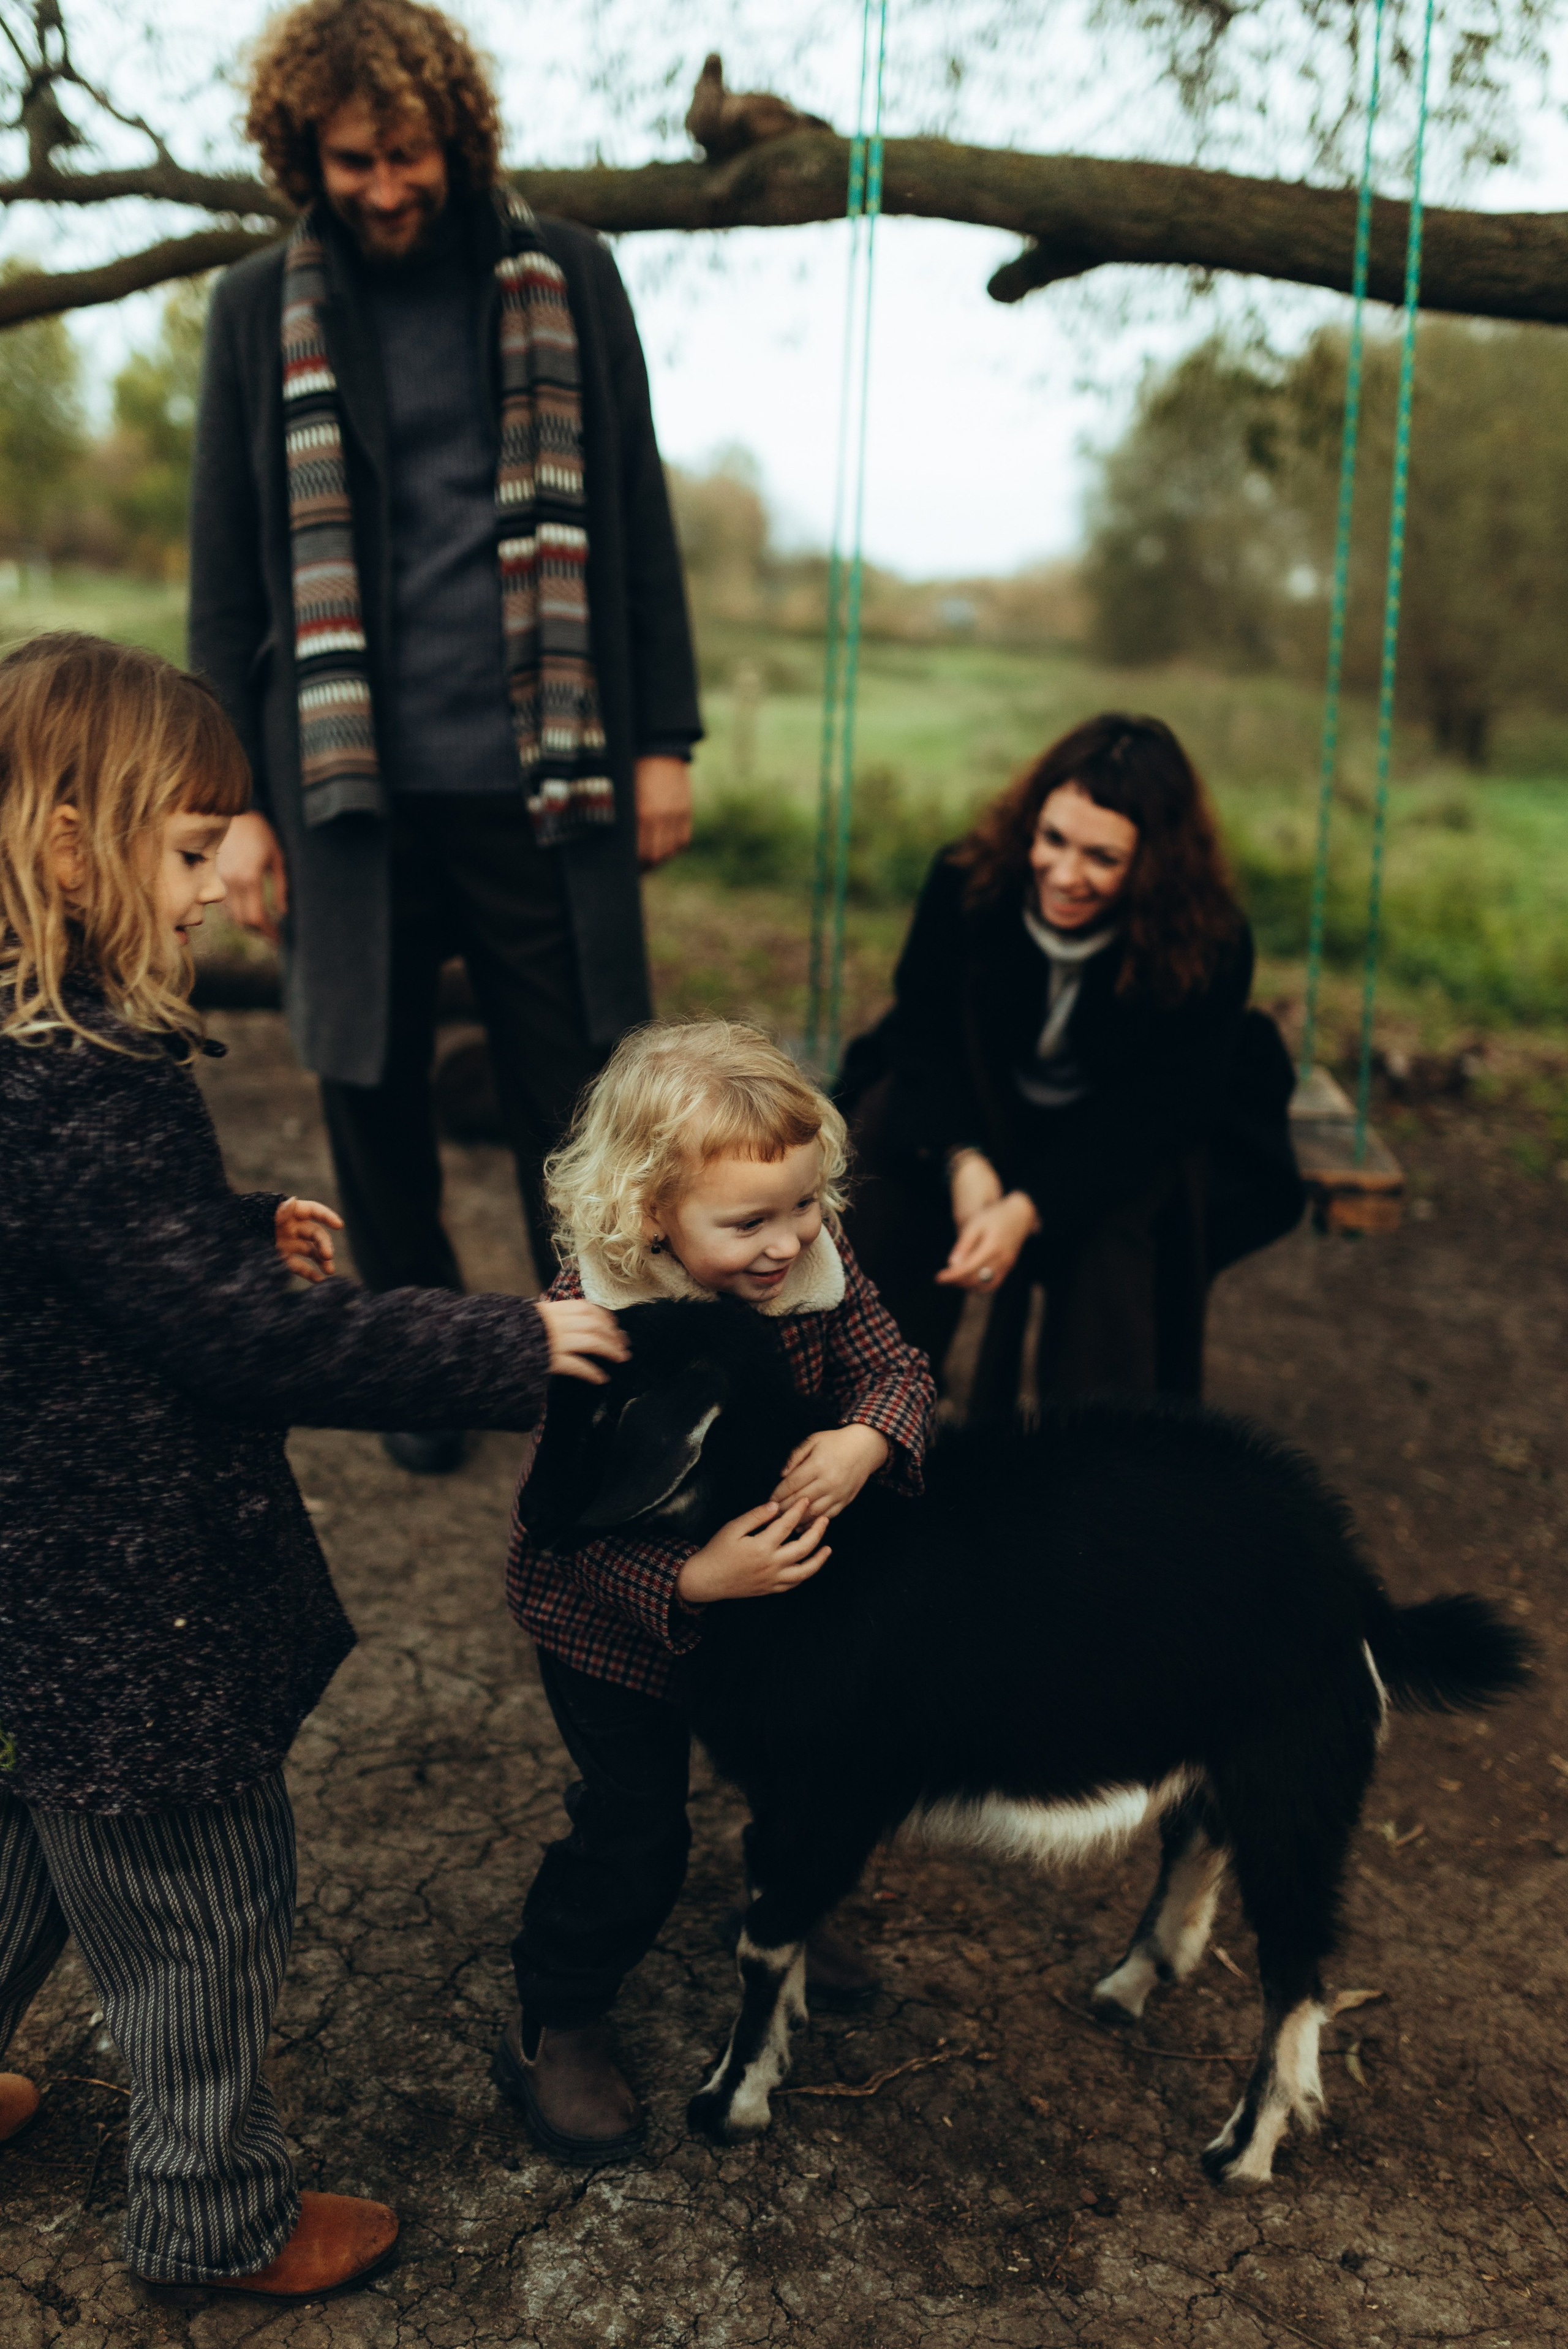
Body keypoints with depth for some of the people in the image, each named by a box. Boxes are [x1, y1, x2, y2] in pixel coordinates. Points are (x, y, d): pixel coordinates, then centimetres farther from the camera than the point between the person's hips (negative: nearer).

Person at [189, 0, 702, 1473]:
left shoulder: (563, 279, 7)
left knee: (573, 1097, 4)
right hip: (347, 783, 1)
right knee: (371, 1090, 8)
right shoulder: (260, 311, 7)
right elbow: (227, 574, 8)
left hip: (538, 775, -1)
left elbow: (635, 521, 8)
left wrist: (662, 739, 3)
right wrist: (235, 800, 2)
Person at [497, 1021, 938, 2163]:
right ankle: (553, 2029, 28)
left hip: (780, 1568, 6)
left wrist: (863, 1442, -37)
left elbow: (894, 1367, -15)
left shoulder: (816, 1257, -20)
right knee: (635, 1831, 1)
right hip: (614, 1611, -5)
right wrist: (694, 1581, -46)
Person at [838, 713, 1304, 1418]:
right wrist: (963, 1160, -33)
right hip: (972, 1102, 2)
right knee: (889, 1156, -27)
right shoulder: (964, 883, -21)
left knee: (1114, 1225, -33)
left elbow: (1155, 1107, -27)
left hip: (1137, 1139, -2)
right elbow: (926, 1030, -13)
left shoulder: (1209, 944, -27)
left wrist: (1029, 1208, -42)